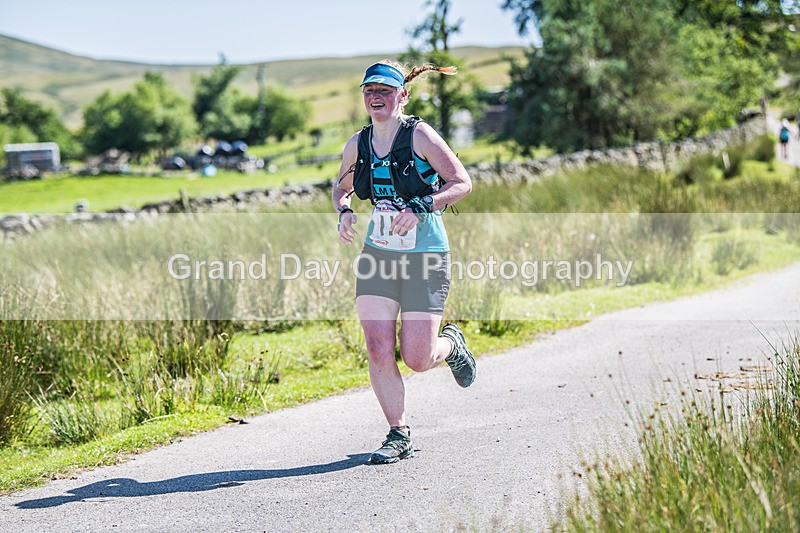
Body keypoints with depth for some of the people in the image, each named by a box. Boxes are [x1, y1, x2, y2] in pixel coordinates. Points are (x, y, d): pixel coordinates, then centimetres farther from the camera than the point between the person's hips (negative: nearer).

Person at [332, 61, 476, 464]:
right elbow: (341, 187, 23)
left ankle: (451, 344, 32)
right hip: (378, 253, 4)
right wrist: (344, 212, 1)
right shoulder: (358, 143, 5)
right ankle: (399, 435, 7)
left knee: (417, 360, -4)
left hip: (425, 255, -4)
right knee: (378, 351, -8)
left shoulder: (420, 135, -9)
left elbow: (462, 183, -10)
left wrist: (420, 208, -23)